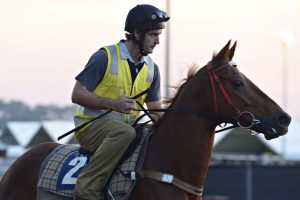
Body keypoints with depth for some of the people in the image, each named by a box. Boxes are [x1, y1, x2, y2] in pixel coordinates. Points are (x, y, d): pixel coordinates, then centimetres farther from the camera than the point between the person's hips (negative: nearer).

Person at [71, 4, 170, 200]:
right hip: (92, 125, -7)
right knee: (124, 132, -37)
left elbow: (156, 109, 12)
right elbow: (77, 94, -11)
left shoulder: (151, 68, 10)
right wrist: (113, 104, -22)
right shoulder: (105, 57, -9)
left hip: (128, 125, 7)